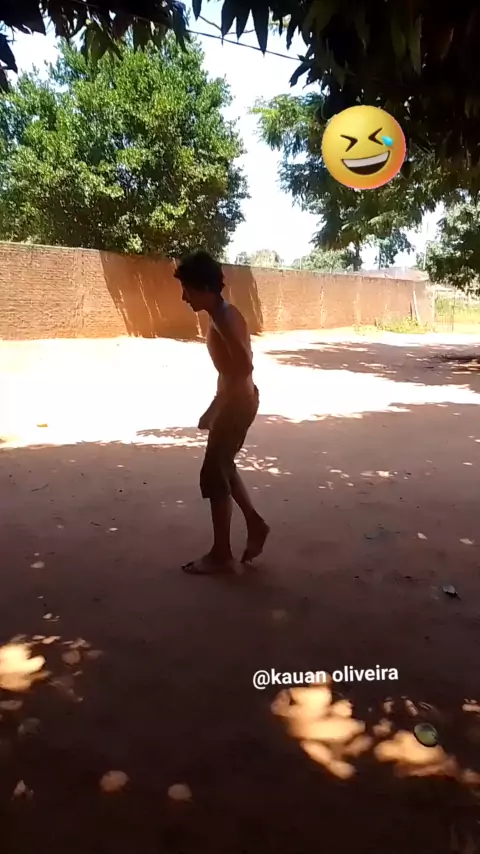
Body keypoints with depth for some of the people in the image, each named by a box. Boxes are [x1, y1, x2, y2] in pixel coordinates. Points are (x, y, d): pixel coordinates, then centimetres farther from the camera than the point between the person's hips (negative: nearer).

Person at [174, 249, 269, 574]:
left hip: (238, 402, -10)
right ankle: (256, 524, 31)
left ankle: (221, 554, 11)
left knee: (214, 475, -1)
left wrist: (214, 409, -24)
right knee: (223, 467, 20)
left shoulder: (225, 319, -21)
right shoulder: (221, 316, 9)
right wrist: (216, 407, 22)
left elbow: (244, 367, -29)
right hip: (235, 400, 10)